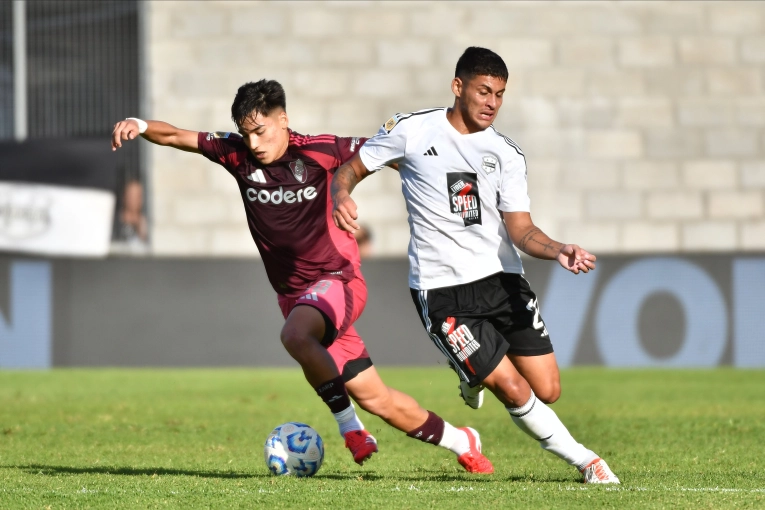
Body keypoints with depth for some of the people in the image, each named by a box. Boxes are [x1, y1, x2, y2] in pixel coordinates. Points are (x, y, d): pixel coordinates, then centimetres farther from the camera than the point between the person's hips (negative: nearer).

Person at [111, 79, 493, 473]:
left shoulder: (319, 151, -11)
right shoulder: (238, 155, -2)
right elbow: (175, 137, -4)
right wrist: (140, 126, -21)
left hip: (337, 280, -5)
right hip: (292, 292, 5)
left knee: (295, 335, -37)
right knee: (374, 399, 6)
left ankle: (350, 428, -21)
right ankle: (461, 443, 23)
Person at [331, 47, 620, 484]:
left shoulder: (507, 154, 4)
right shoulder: (411, 132, -3)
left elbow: (520, 229, -3)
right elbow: (349, 170, 5)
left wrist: (559, 251, -24)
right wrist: (342, 197, -19)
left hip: (502, 279, 4)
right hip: (442, 289, -4)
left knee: (547, 390, -1)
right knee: (515, 393, -11)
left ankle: (476, 376, 31)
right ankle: (584, 461, 11)